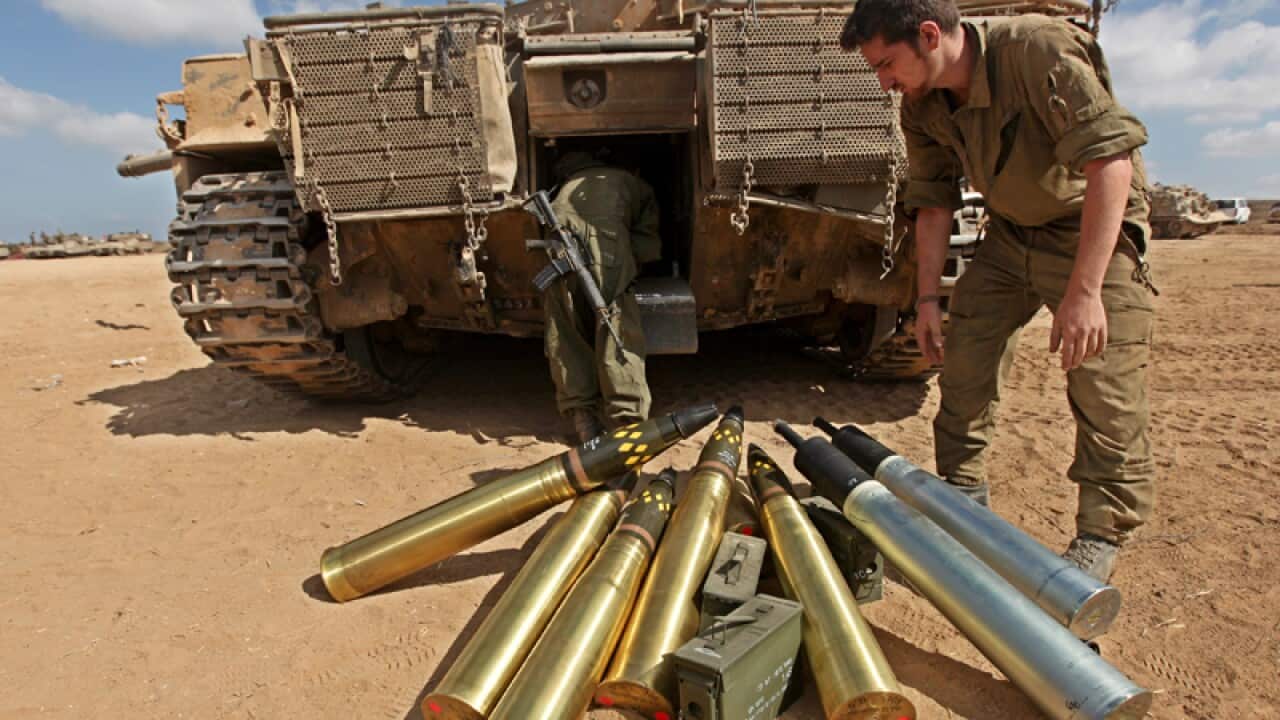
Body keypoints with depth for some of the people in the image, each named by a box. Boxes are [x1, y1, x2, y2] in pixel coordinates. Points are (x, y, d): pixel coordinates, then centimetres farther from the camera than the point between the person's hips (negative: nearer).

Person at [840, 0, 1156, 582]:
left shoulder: (1041, 50, -28)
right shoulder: (923, 105, -8)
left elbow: (1111, 161, -32)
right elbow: (933, 201, 1)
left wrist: (1083, 290, -37)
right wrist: (927, 297, -1)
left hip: (1096, 227, -6)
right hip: (1009, 234, 6)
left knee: (1104, 385, -10)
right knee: (963, 360, 1)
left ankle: (1102, 534, 7)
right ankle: (962, 494, 19)